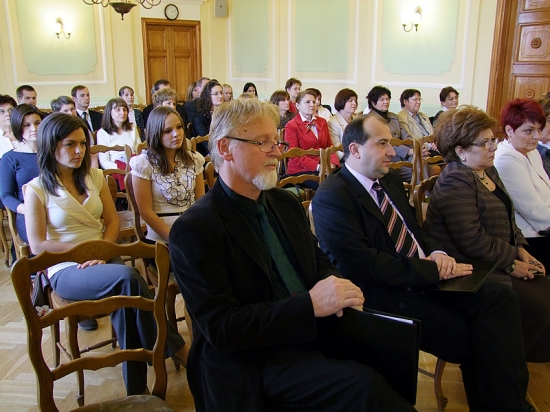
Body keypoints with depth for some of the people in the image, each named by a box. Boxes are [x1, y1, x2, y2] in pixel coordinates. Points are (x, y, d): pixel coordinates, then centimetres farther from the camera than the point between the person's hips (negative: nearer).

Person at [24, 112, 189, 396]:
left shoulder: (95, 177, 10)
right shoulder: (37, 189, -3)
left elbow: (112, 221, 9)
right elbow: (37, 246, -6)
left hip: (102, 259, 4)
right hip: (66, 270, -3)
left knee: (125, 290, -32)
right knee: (127, 277, -33)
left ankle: (136, 386, -21)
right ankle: (175, 347, -19)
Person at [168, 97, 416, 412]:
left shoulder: (287, 203, 9)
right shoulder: (194, 231, -13)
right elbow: (221, 328, -17)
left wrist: (335, 286, -7)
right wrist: (310, 304, -24)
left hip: (314, 336, 7)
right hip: (254, 362, -6)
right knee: (366, 386, -28)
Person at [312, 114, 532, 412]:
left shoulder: (390, 180, 14)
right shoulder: (331, 198, -14)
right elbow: (365, 265, -20)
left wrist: (437, 253, -3)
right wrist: (434, 271, -17)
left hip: (424, 275, 8)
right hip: (384, 295, -8)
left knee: (500, 296, -13)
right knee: (471, 338, -21)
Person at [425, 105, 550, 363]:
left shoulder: (489, 172, 13)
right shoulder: (455, 182, -18)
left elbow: (508, 219, 22)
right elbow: (473, 242, -24)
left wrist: (520, 249, 6)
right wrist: (511, 262, -13)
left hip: (500, 262, 10)